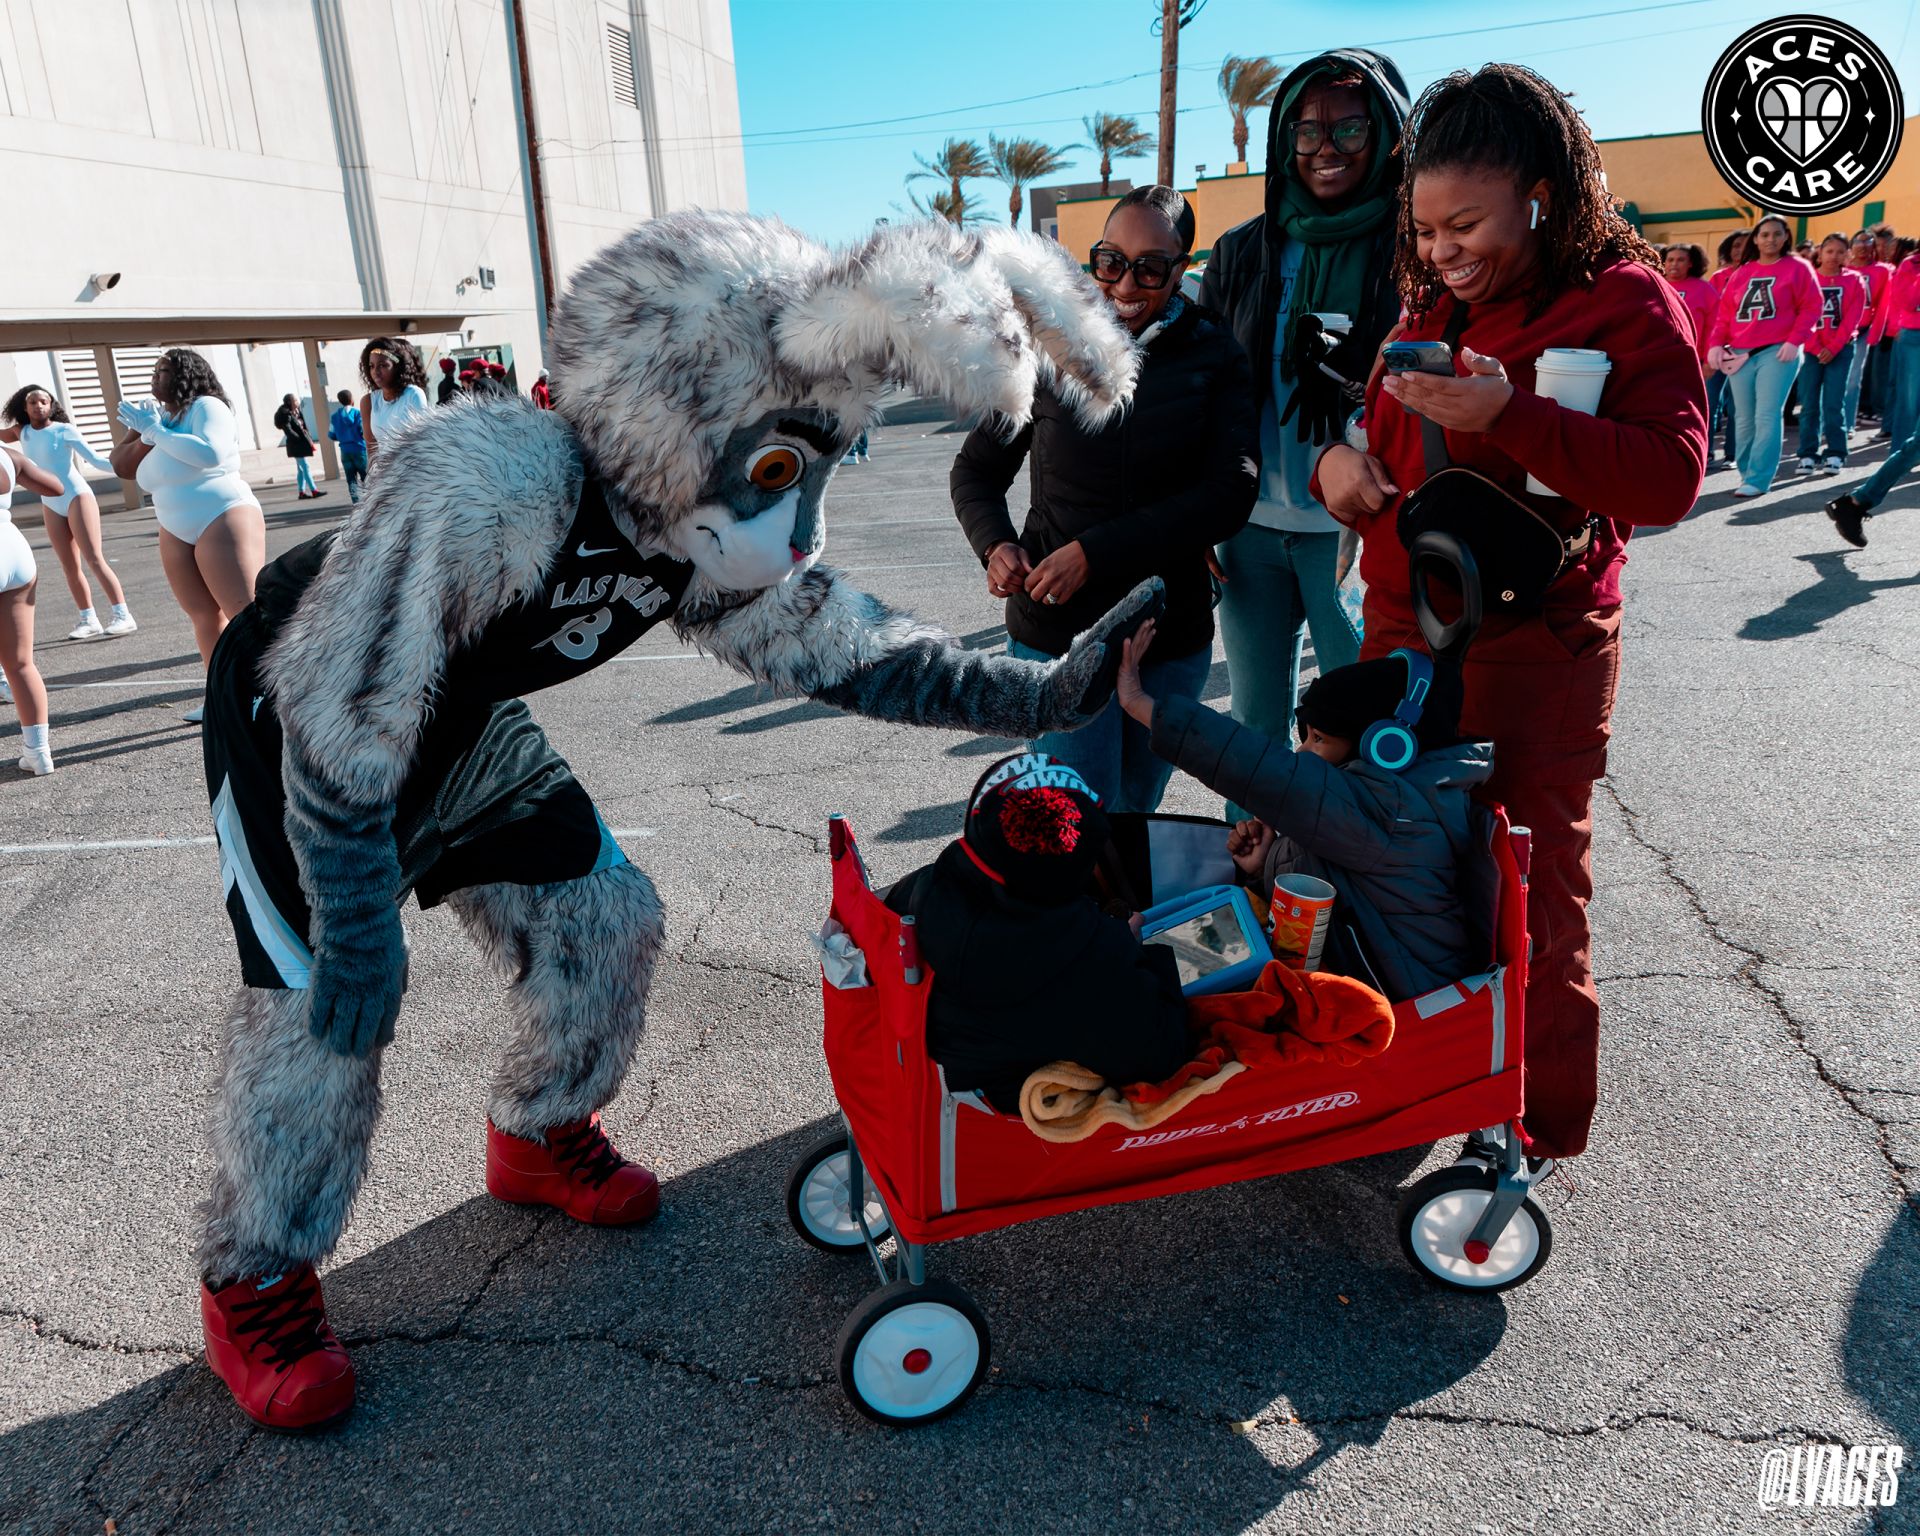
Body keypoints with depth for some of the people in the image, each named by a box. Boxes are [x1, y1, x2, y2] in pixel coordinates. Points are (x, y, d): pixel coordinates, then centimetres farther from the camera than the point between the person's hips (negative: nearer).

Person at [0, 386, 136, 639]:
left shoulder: (64, 430, -8)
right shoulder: (22, 432, 7)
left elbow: (95, 459, -11)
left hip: (77, 497, -6)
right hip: (52, 506, 6)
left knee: (94, 559, -14)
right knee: (70, 567, 3)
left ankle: (123, 616, -17)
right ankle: (89, 621, 6)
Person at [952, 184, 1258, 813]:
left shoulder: (1214, 357, -1)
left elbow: (1230, 492, -13)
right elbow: (977, 469, 10)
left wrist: (1094, 553, -20)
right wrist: (996, 544, -12)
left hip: (1174, 637, 2)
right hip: (1057, 629, -1)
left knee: (1136, 810, 19)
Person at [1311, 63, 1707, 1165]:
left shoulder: (1625, 299, -7)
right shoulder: (1436, 305, 14)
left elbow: (1671, 475, -18)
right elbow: (1384, 434, 22)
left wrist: (1511, 414, -28)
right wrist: (1338, 456, -2)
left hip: (1534, 653, -7)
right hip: (1406, 632, 7)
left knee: (1532, 894, 3)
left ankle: (1545, 1125, 22)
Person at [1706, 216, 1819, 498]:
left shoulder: (1796, 268, 4)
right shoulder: (1741, 272, 15)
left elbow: (1811, 308, -1)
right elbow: (1724, 312, 13)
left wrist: (1794, 341, -13)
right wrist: (1716, 343, -1)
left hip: (1778, 352, -4)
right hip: (1740, 355, 4)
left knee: (1767, 416, -11)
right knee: (1745, 419, 6)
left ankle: (1757, 480, -13)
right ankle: (1746, 472, 17)